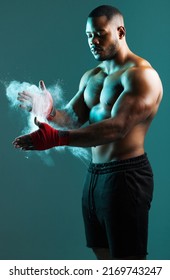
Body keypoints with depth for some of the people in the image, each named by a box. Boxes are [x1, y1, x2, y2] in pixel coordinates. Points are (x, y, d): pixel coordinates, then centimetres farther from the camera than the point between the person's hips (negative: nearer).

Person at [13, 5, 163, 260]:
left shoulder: (140, 75, -14)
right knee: (104, 256, 17)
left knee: (127, 260, -2)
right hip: (95, 174, 9)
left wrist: (56, 138, -35)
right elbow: (74, 118, 6)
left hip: (126, 176, -9)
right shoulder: (91, 77, 15)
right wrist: (51, 113, -18)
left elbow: (117, 127, -27)